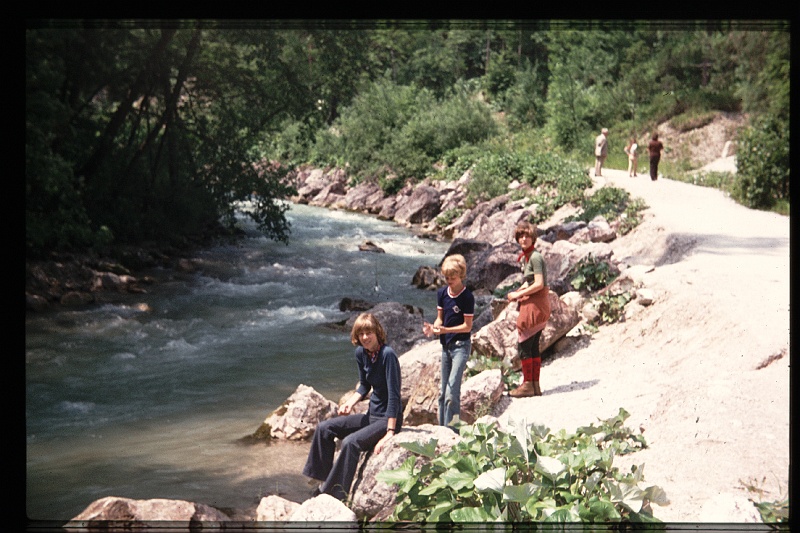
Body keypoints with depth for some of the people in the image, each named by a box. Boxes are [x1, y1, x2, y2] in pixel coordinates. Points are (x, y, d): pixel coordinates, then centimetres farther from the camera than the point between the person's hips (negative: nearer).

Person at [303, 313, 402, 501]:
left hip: (389, 418, -9)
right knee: (325, 428, 1)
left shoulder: (387, 355, -23)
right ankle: (325, 482, 6)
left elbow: (394, 395, -25)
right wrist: (351, 402, -5)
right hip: (372, 415, 9)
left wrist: (390, 432, -28)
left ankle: (336, 494, -22)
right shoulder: (361, 353, 1)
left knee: (350, 442, -29)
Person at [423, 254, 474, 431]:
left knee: (452, 388, -17)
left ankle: (450, 428, -14)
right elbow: (440, 318, 10)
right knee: (443, 391, 12)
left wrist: (445, 330, -23)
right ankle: (441, 427, 20)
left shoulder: (467, 297, -14)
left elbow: (467, 326, -13)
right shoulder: (442, 293, 4)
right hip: (446, 345, 7)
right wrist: (433, 328, -12)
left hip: (461, 345, -7)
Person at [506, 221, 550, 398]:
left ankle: (528, 385, -1)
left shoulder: (535, 257, -15)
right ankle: (535, 386, 14)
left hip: (536, 303, -10)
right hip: (532, 303, 10)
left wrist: (518, 294, -12)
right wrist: (517, 292, 5)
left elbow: (539, 284, -20)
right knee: (533, 345, 10)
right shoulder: (524, 257, 14)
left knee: (523, 345, -7)